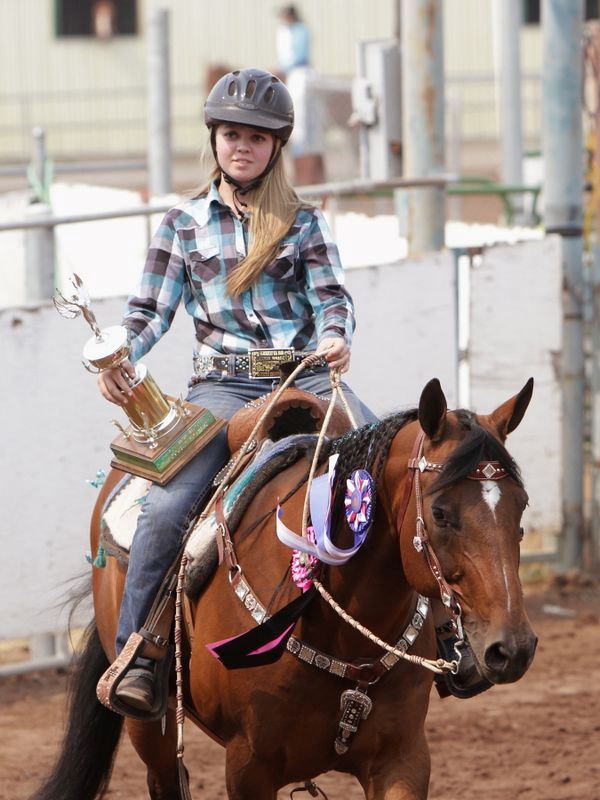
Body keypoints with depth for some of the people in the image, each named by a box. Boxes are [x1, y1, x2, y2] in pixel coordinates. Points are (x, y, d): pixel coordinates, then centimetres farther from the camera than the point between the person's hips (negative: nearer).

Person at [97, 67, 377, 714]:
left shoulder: (303, 222, 13)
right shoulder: (184, 224, 13)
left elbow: (331, 296, 3)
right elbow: (150, 310, 10)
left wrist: (334, 336, -21)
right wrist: (119, 359, -11)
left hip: (306, 376, 1)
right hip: (223, 385, -1)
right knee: (168, 504, -26)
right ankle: (135, 657, -20)